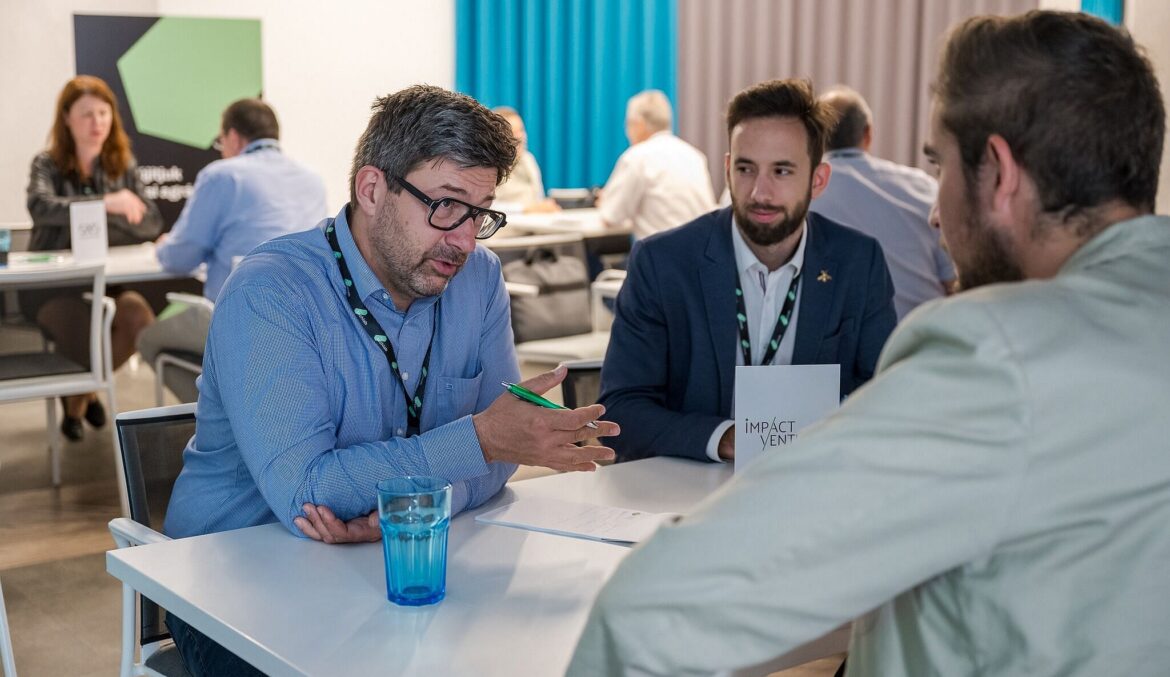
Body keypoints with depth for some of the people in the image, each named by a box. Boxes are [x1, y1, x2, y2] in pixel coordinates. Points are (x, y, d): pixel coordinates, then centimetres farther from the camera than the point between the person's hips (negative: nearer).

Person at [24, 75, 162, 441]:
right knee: (88, 343, -28)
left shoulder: (123, 164, 8)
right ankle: (78, 390, 14)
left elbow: (152, 222, -2)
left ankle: (84, 391, 6)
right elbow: (41, 207, -24)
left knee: (139, 320, -27)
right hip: (52, 283, -3)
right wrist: (104, 203, -37)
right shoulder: (47, 165, -1)